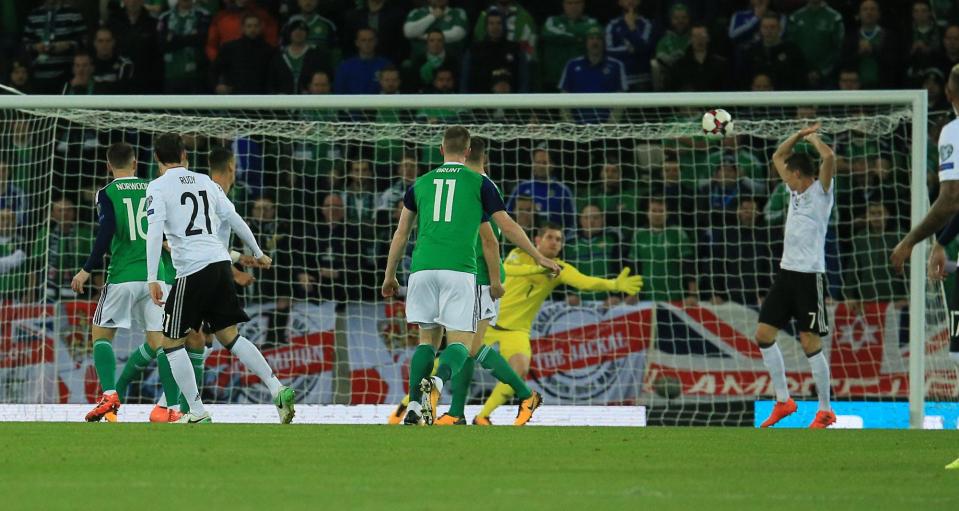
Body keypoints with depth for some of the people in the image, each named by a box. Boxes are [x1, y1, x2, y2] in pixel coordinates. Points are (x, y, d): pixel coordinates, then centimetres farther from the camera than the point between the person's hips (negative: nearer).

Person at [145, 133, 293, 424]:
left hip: (193, 269, -6)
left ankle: (198, 414, -1)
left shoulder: (158, 187, -1)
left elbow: (155, 232, -12)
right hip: (220, 262, 6)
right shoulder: (205, 182, 16)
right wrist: (257, 253, 32)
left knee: (172, 343, 4)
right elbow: (235, 219, 19)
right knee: (229, 336, 12)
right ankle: (278, 390, -3)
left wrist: (152, 279, -16)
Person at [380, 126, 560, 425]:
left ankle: (414, 408, 0)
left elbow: (401, 233, 23)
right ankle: (437, 382, -34)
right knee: (459, 342, -2)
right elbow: (508, 227, 11)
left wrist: (390, 276, 32)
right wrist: (538, 258, 22)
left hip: (423, 269, 3)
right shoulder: (479, 183, 9)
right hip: (459, 269, -3)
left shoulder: (421, 184, 18)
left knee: (428, 338, 14)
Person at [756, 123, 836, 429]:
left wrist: (813, 138, -6)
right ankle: (783, 401, 16)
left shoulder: (820, 191, -6)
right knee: (764, 335, 6)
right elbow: (777, 157, 28)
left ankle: (825, 411, 2)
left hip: (810, 275, -8)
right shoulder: (795, 190, 15)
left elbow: (829, 158, -23)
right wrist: (800, 135, 15)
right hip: (786, 273, 8)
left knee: (810, 344, -7)